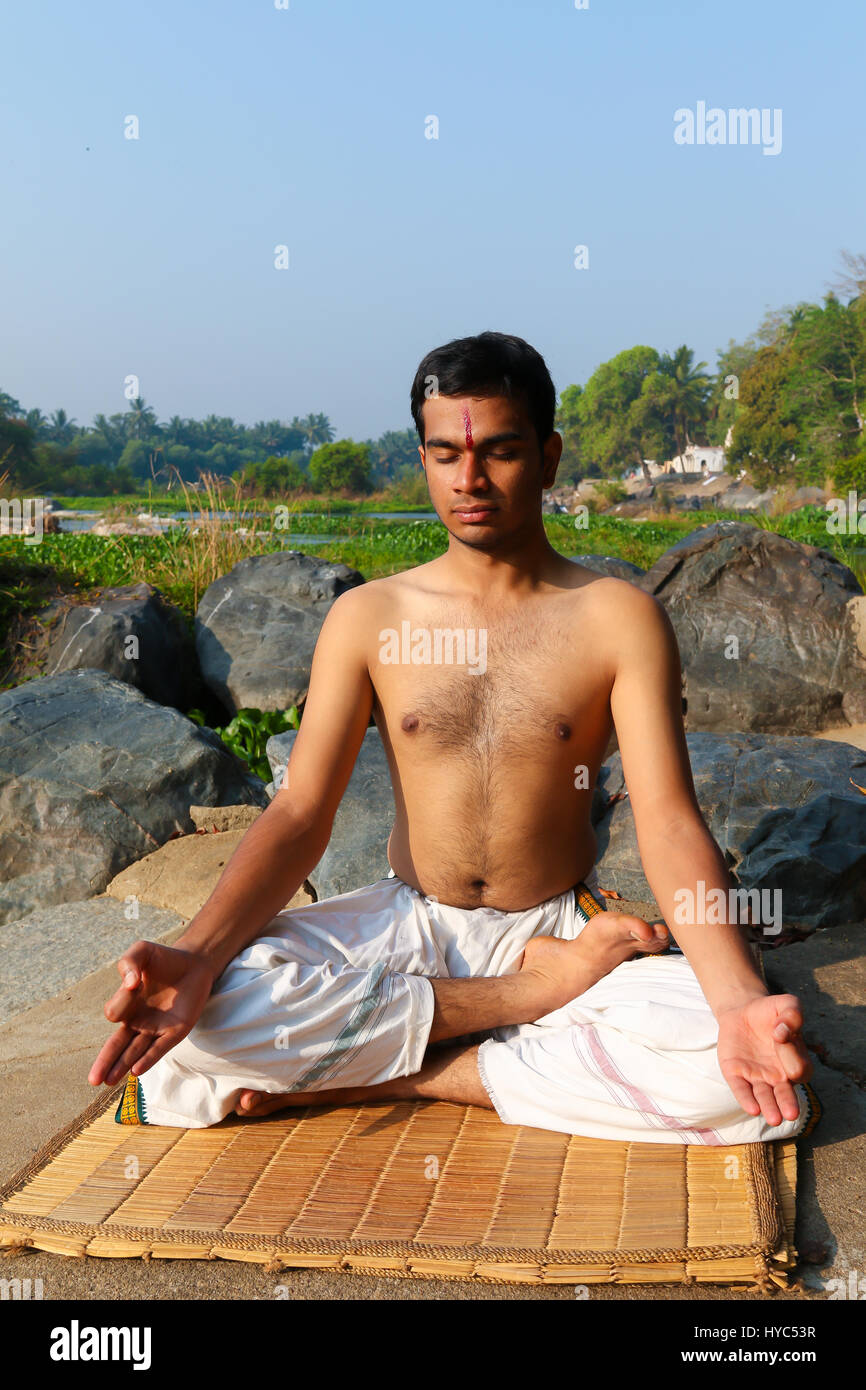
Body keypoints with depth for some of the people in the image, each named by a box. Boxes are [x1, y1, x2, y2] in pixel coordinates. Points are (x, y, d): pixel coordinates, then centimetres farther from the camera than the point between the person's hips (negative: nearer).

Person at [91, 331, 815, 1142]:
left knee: (737, 1077, -29)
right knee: (213, 1005, -28)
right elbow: (299, 816, -6)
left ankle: (397, 1079, -17)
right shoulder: (367, 617, 1)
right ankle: (536, 993, -15)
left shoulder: (618, 619, -4)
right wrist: (194, 956, -24)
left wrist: (739, 1000, -31)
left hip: (560, 926, 0)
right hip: (406, 924, 1)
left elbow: (670, 822, -13)